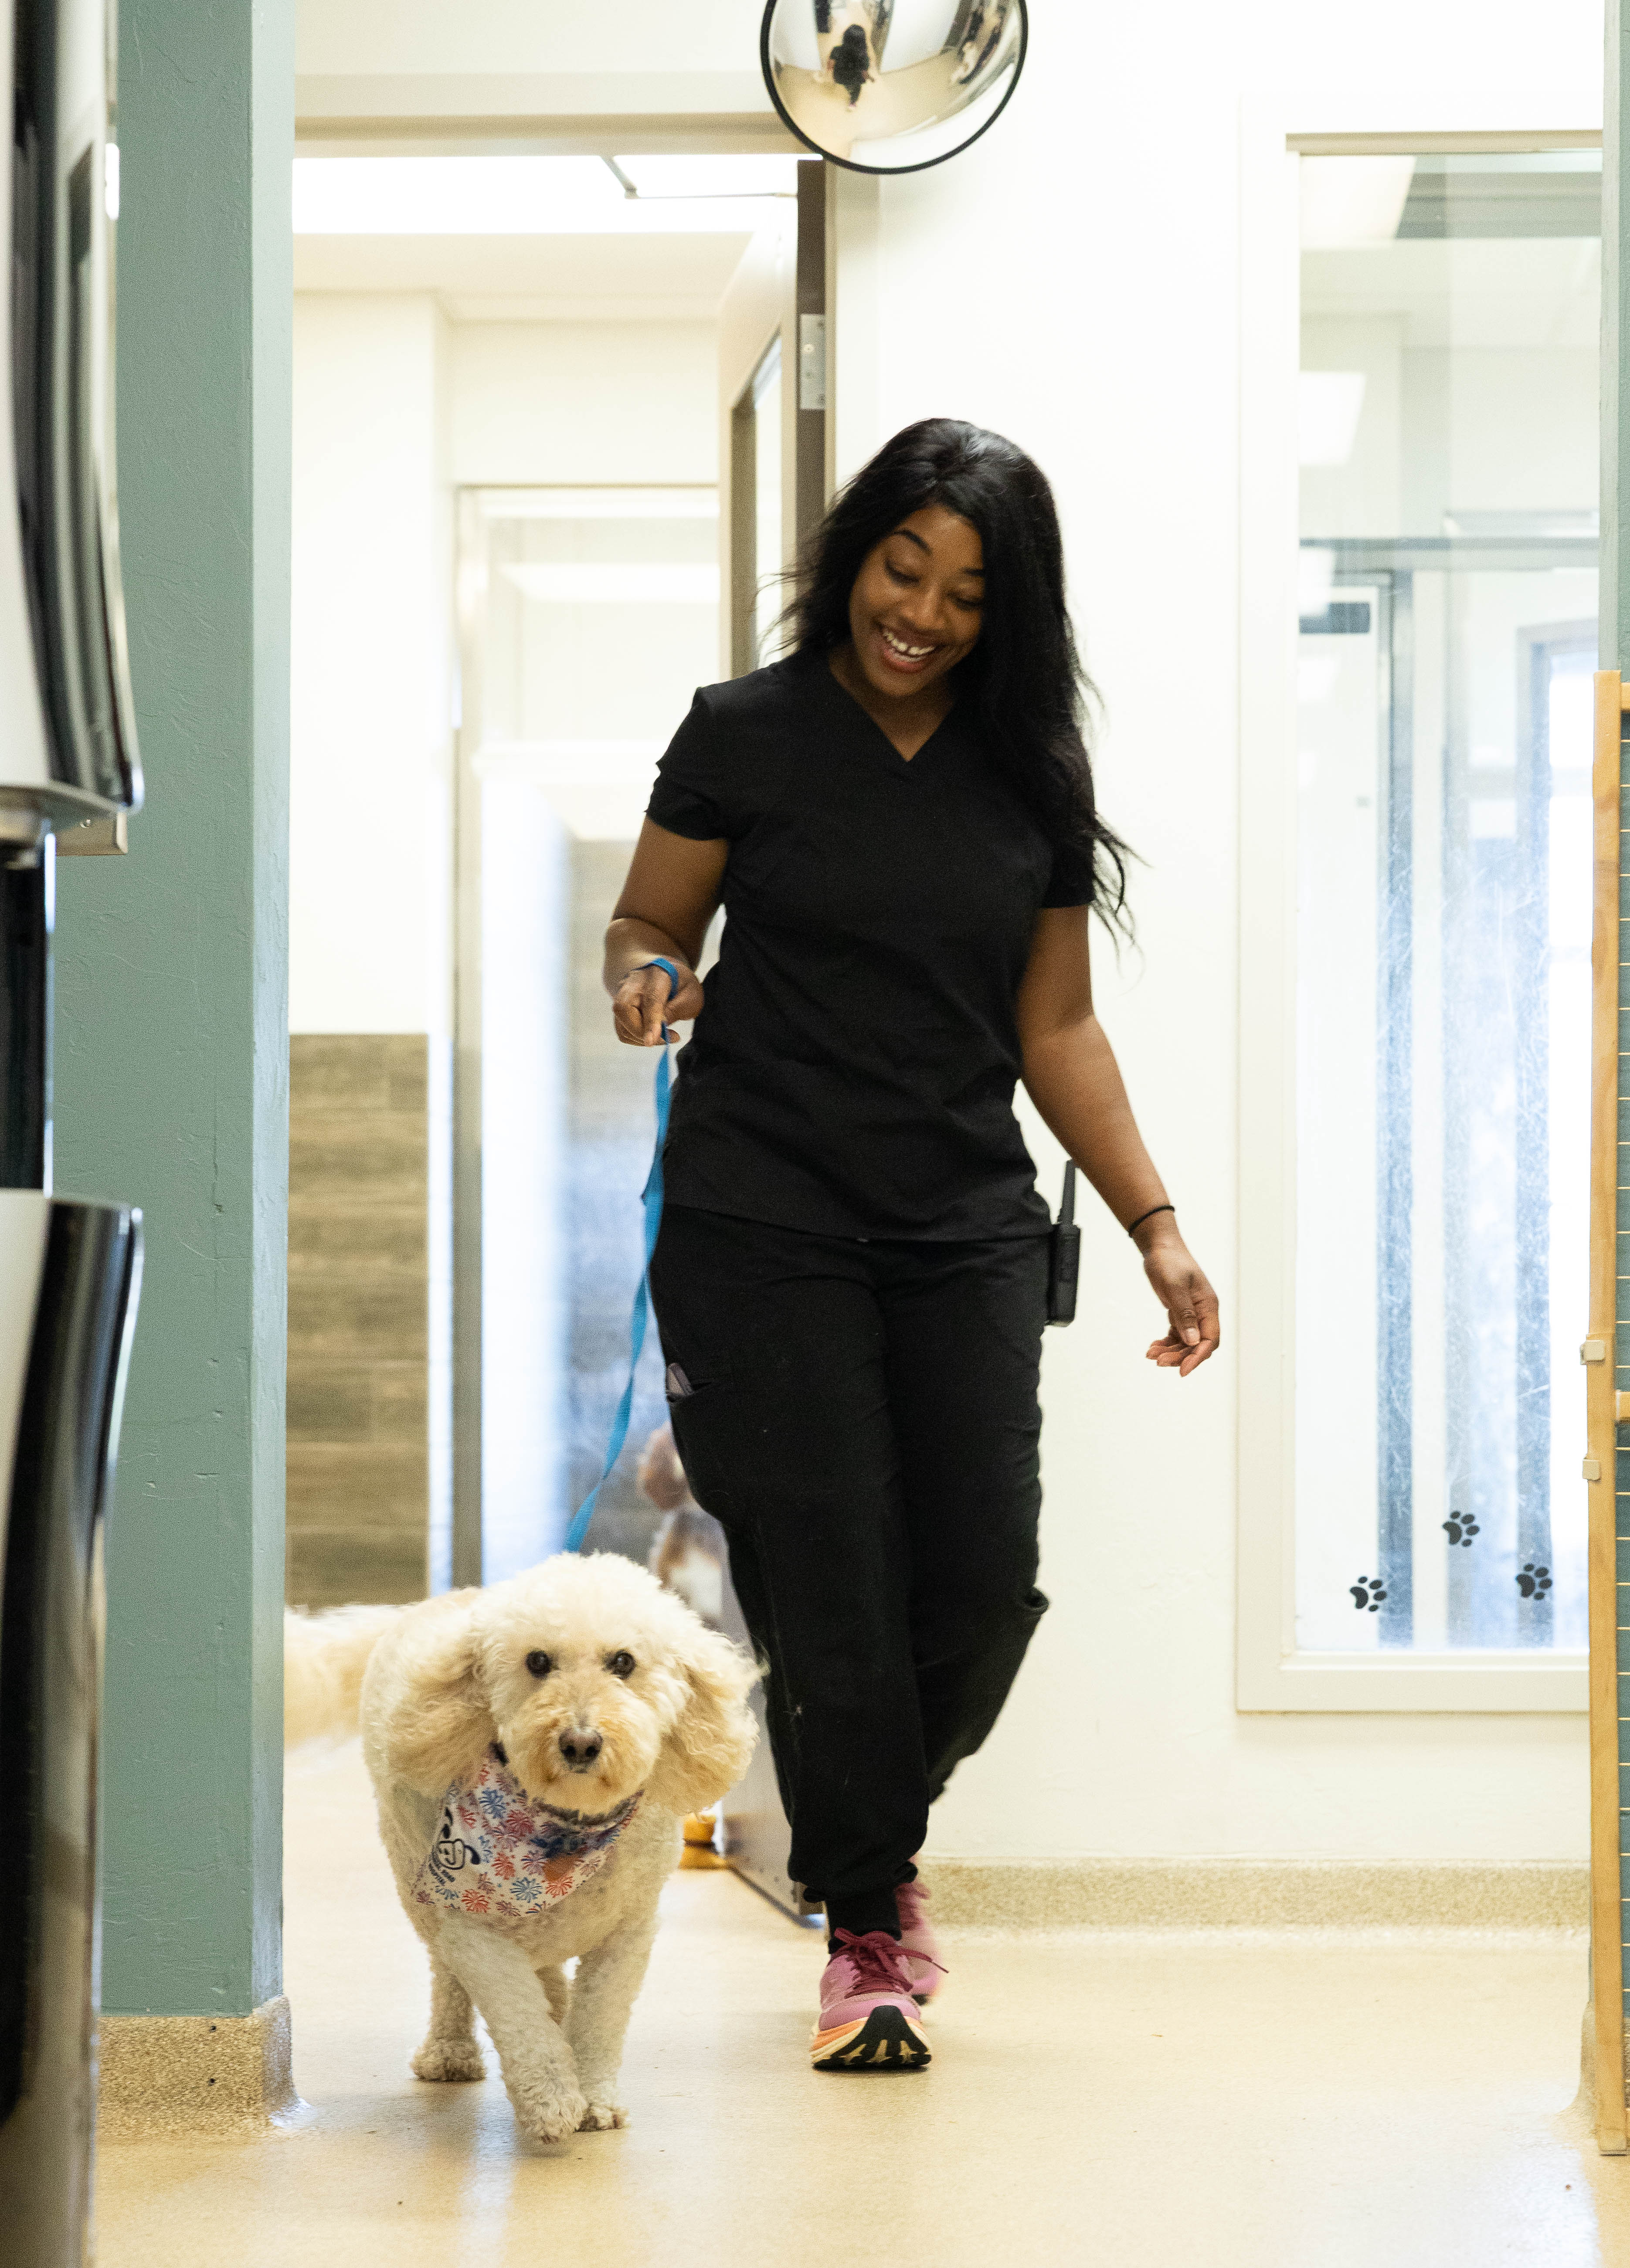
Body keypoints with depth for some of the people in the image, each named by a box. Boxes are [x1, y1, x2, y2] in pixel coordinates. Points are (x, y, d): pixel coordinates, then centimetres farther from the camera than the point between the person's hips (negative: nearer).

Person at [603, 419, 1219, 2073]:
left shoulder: (1031, 783, 9)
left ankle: (876, 1831, 25)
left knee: (986, 1578, -3)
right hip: (761, 1228, -3)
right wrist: (646, 979, -17)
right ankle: (866, 1924, 10)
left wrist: (1157, 1227, 7)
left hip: (966, 1235, 3)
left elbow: (1056, 1031, 12)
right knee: (828, 1590, -6)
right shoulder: (747, 736, 0)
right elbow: (649, 922, 7)